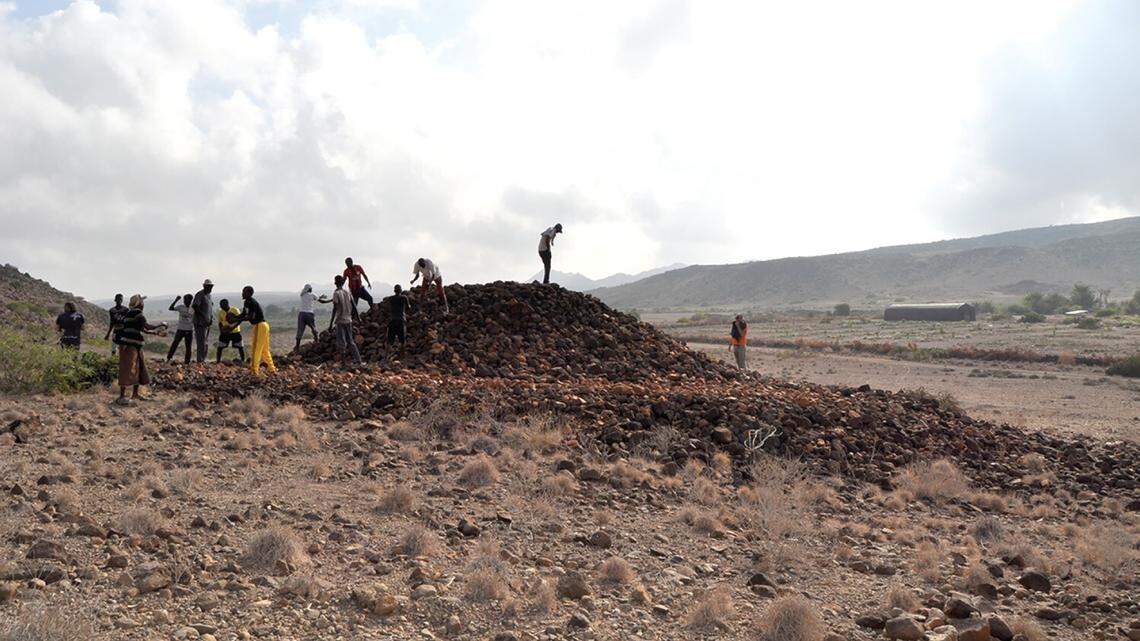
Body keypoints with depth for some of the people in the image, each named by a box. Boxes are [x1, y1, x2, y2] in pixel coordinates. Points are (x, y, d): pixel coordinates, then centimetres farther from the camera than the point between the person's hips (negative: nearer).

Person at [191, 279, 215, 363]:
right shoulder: (199, 295, -10)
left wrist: (211, 318, 7)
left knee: (205, 342, 11)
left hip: (208, 323, 9)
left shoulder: (209, 295, 16)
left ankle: (203, 359, 16)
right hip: (201, 322, -9)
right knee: (201, 342, -11)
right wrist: (203, 317, -19)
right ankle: (200, 360, -11)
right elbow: (195, 307, -19)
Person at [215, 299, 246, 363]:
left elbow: (240, 320, -14)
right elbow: (220, 323, 7)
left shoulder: (235, 311, -12)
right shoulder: (220, 312, 0)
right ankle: (218, 360, 7)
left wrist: (232, 328, -25)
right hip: (225, 333, 3)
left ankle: (243, 360, 9)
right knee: (220, 346, -3)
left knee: (240, 346, -2)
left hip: (235, 332, -3)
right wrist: (221, 330, -8)